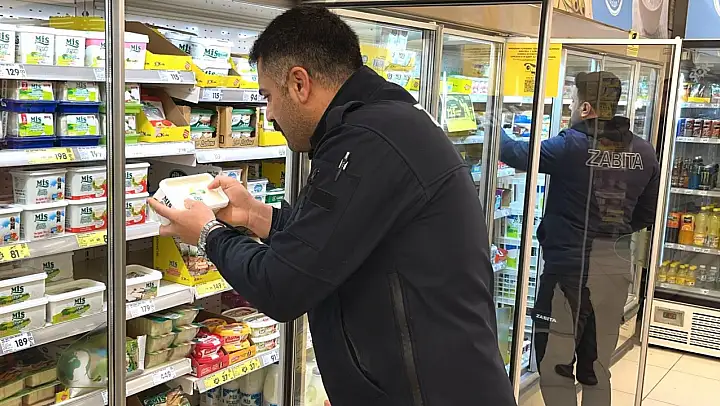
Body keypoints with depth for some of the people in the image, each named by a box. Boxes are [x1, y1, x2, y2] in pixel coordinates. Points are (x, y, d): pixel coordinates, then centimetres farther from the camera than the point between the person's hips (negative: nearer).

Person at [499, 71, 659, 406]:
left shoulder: (573, 146, -15)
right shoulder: (643, 151, 4)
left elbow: (517, 154, -8)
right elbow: (647, 214, 10)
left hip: (571, 265, -6)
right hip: (617, 265, 7)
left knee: (554, 362, 3)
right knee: (597, 366, 18)